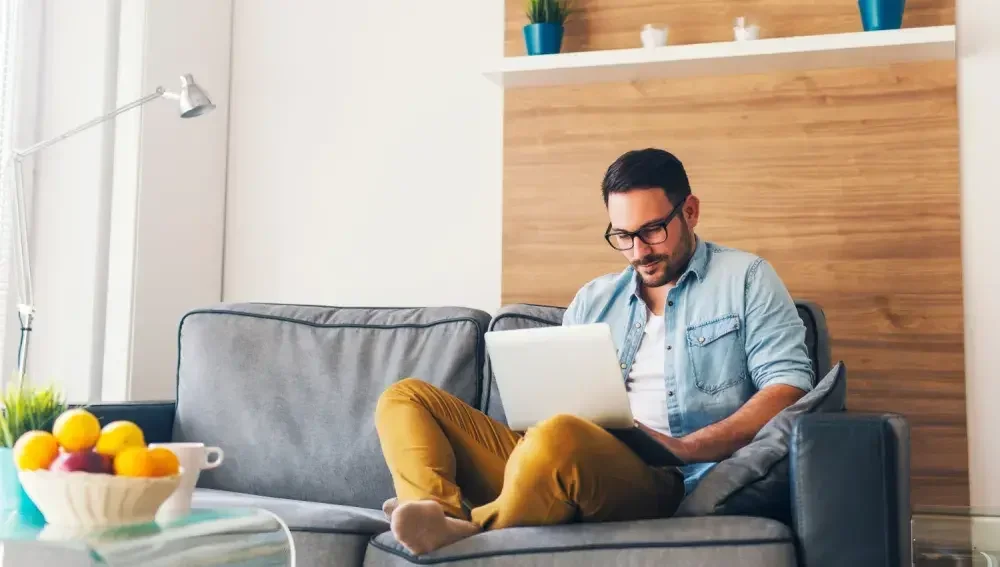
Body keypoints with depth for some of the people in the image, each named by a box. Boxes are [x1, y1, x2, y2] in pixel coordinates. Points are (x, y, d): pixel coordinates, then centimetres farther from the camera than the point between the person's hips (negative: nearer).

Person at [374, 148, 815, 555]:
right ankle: (443, 518, -32)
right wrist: (537, 425, -5)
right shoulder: (594, 300, 23)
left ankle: (466, 536, -17)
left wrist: (685, 447, -14)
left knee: (559, 439, -40)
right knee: (406, 398, -5)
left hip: (661, 479, -6)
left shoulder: (745, 279, 9)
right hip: (576, 466, 6)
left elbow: (790, 386, -2)